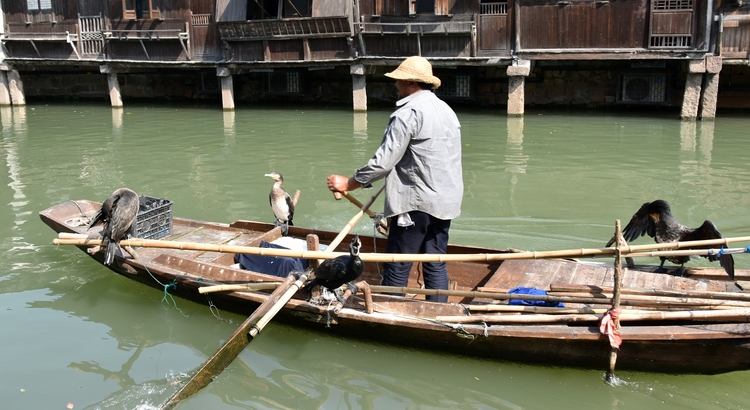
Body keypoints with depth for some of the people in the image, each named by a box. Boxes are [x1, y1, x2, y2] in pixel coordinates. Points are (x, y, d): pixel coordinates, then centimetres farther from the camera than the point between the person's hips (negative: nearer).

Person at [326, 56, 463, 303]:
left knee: (397, 268, 0)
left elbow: (384, 161, -17)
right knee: (436, 264, 13)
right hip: (446, 201, 9)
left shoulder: (407, 113, -13)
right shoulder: (447, 111, 15)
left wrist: (349, 183, -8)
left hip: (415, 202, -9)